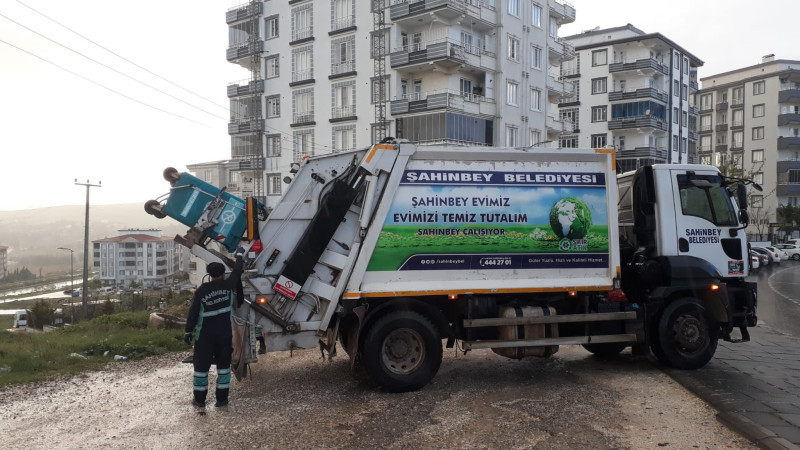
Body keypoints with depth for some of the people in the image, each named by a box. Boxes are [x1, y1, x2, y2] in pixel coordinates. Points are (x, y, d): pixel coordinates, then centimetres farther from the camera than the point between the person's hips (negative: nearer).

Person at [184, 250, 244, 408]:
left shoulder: (201, 291, -8)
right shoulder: (228, 285, -6)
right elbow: (237, 271, 10)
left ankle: (199, 399, 16)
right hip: (225, 334, 1)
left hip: (205, 335, -1)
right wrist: (239, 255, 27)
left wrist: (188, 331, 5)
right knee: (223, 365, 11)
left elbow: (193, 312, -5)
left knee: (201, 365, 10)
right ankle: (222, 399, 13)